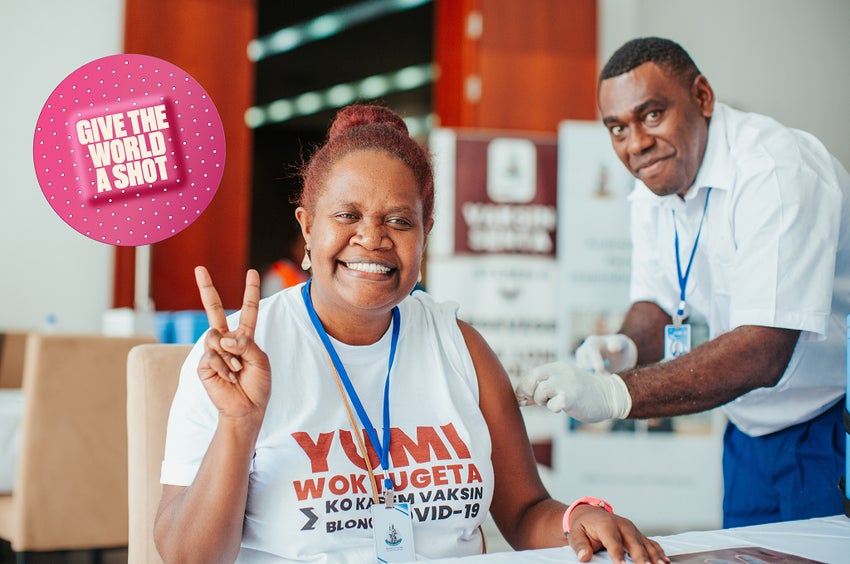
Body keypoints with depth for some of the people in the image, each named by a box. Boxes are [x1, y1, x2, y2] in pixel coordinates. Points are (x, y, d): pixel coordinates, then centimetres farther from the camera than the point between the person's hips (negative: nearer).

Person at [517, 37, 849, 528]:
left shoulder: (776, 171, -26)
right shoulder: (654, 189, 0)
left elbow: (763, 352, -35)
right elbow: (659, 303, 10)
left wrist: (615, 394, -43)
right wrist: (625, 348, -15)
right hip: (754, 428, 7)